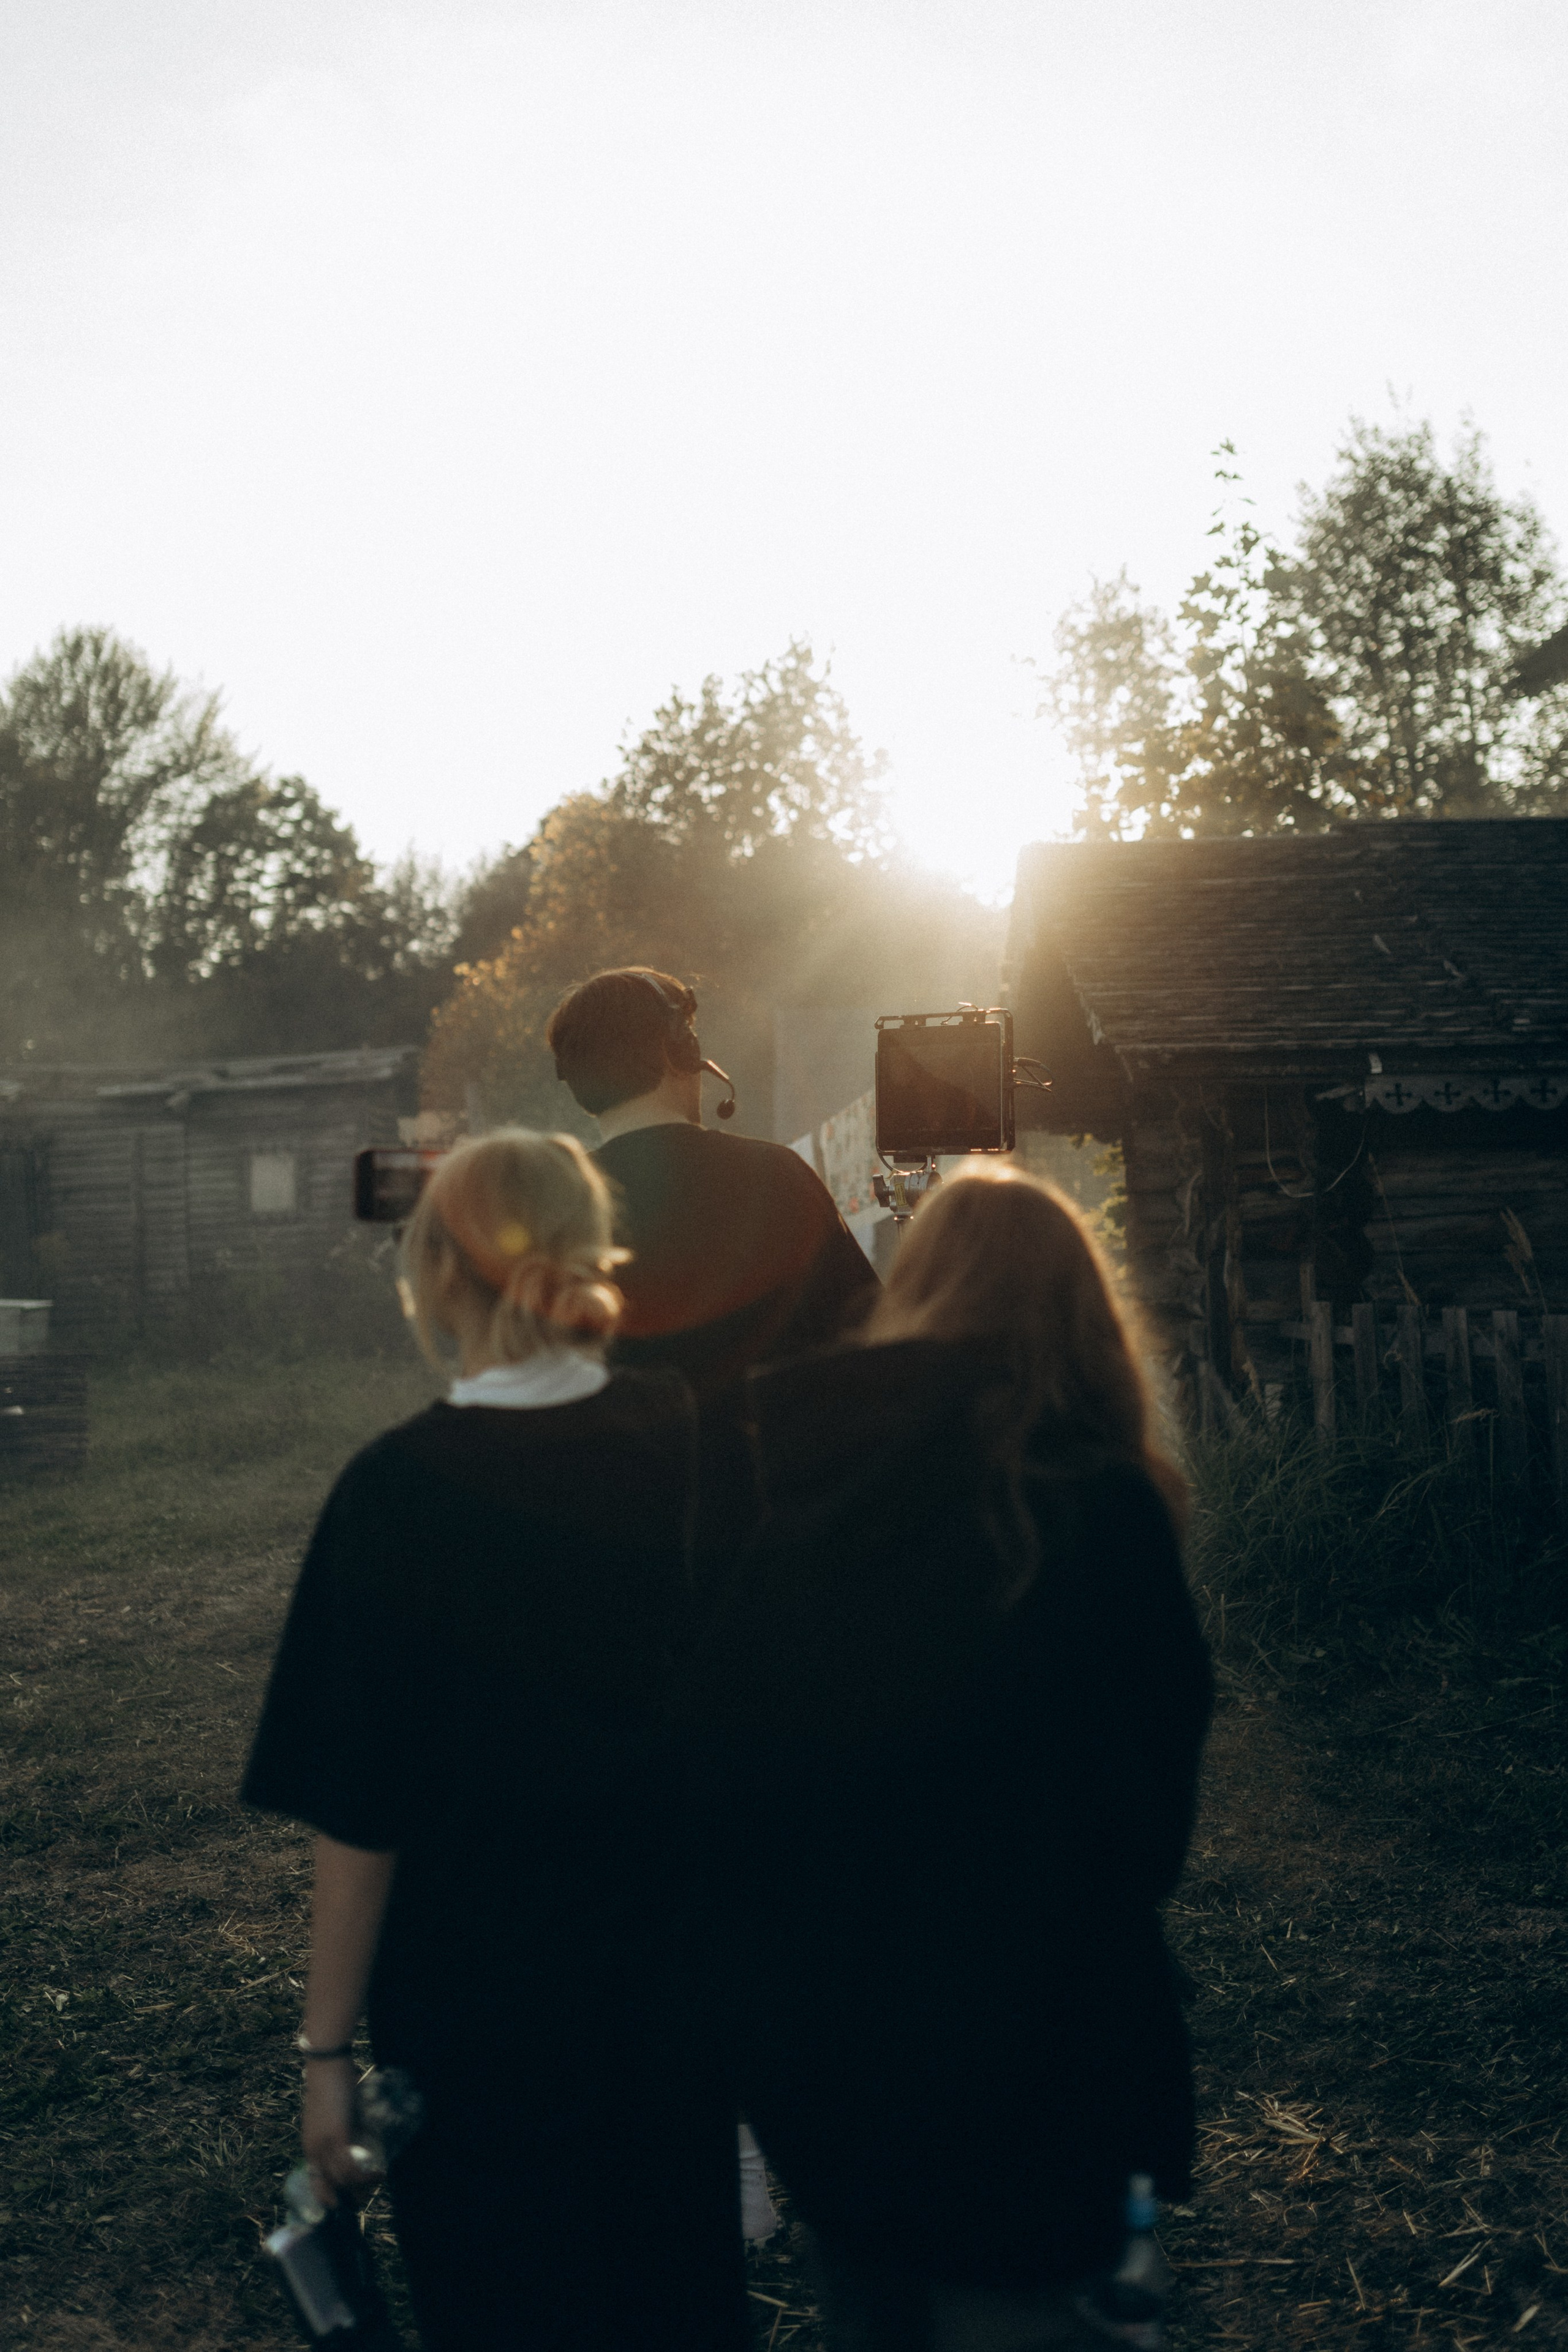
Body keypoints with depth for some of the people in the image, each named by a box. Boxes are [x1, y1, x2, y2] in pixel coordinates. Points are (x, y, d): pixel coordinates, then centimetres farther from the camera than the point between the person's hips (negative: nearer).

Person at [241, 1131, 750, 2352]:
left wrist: (328, 2045, -6)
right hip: (676, 1964, 3)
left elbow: (358, 1808, -16)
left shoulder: (400, 1490, -20)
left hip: (480, 1984, -3)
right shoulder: (687, 1437, -9)